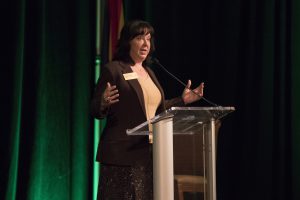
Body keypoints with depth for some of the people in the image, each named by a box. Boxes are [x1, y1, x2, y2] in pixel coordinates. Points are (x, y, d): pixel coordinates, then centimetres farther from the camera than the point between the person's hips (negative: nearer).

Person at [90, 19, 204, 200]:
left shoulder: (148, 72, 18)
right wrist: (104, 103, -27)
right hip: (123, 154, -7)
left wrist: (183, 100, 18)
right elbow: (95, 110, -5)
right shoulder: (113, 69, -4)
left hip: (149, 153, 7)